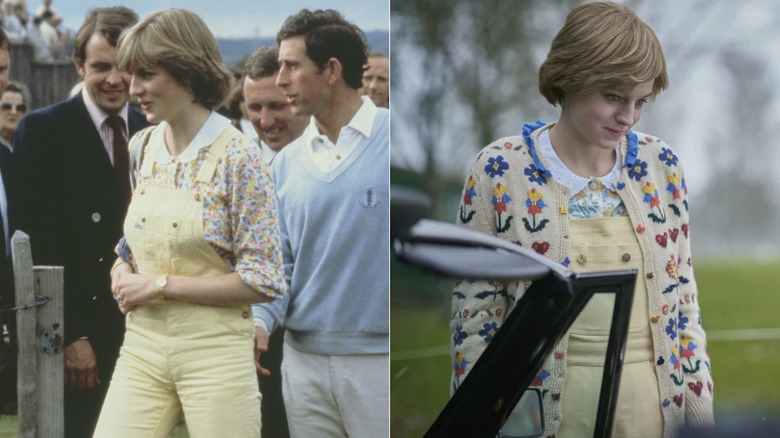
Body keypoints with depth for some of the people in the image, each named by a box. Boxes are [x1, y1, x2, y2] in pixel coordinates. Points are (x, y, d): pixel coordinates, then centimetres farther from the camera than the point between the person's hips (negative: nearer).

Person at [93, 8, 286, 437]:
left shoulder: (236, 157, -11)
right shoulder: (142, 148, 8)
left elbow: (263, 280, -13)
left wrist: (161, 285, -14)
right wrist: (124, 272, 0)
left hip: (215, 351, -5)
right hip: (143, 347, 5)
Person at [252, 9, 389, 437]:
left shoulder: (387, 140, -6)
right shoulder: (286, 164, 8)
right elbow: (279, 264, 11)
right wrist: (261, 322, -6)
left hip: (378, 358, -5)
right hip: (304, 360, 5)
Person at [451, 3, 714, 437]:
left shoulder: (661, 165, 4)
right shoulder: (501, 171, -6)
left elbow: (682, 292, 10)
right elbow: (475, 308, -4)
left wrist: (700, 402, 5)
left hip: (655, 402, 3)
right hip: (548, 401, -3)